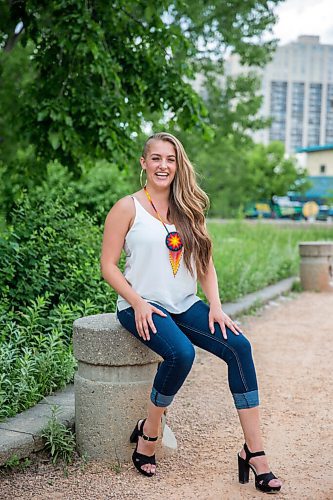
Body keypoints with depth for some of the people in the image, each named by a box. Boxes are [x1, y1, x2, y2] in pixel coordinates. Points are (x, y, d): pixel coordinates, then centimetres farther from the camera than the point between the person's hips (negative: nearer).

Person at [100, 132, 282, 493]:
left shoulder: (189, 210, 13)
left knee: (239, 346, -19)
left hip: (184, 305, 5)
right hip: (142, 306, -5)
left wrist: (215, 306, -3)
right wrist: (138, 304, -16)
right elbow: (108, 265, -4)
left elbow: (205, 263, 12)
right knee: (181, 353, -33)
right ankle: (148, 432, -6)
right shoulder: (128, 208, -1)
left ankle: (254, 452, -14)